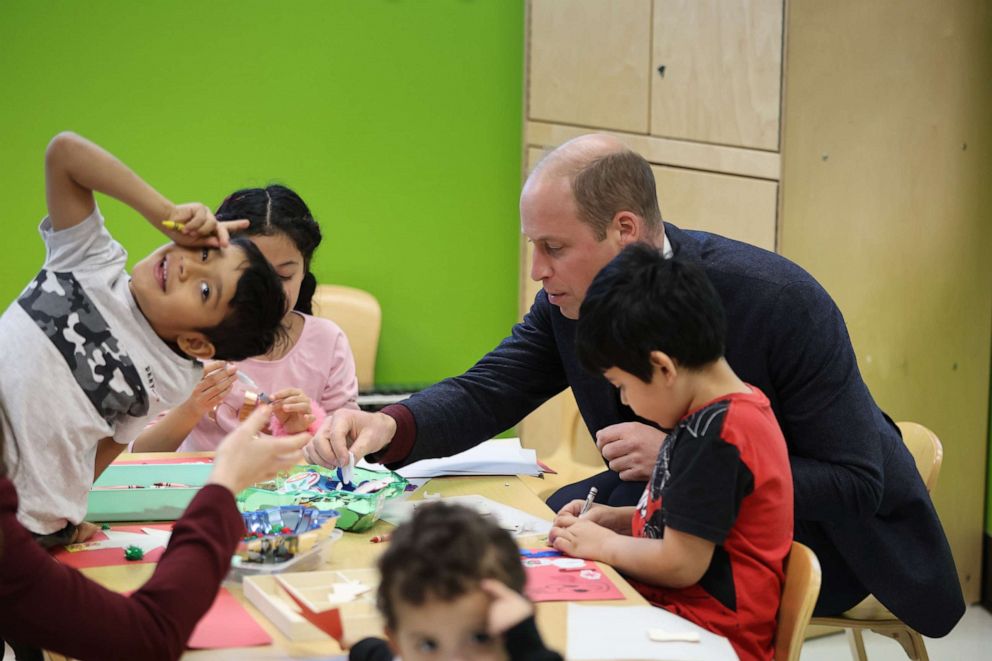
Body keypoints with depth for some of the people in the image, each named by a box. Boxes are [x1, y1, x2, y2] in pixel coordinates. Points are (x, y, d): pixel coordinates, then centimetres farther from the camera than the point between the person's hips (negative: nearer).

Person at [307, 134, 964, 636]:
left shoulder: (781, 301, -29)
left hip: (826, 528, -6)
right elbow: (485, 393, -5)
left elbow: (855, 483, -26)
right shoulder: (570, 301, -11)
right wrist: (389, 425, -26)